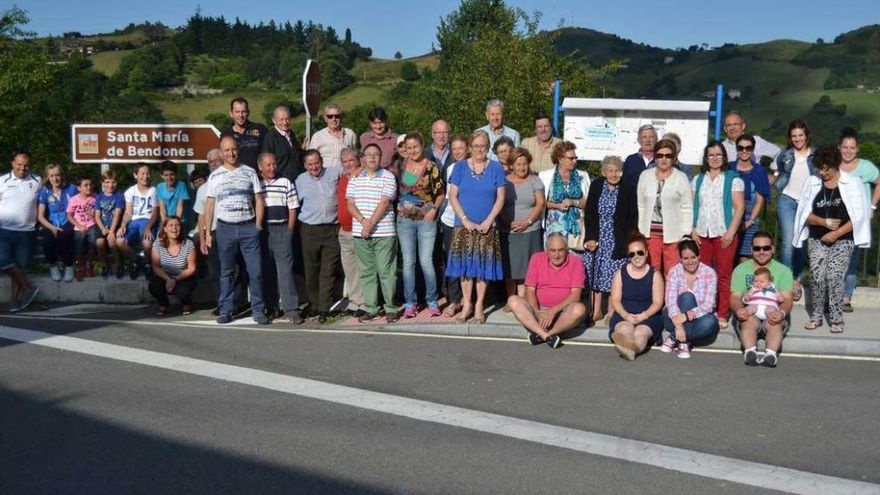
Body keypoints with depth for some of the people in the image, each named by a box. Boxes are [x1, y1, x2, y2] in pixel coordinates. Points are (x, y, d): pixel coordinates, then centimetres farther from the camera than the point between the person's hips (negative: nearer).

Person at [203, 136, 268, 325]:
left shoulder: (249, 172, 8)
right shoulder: (215, 176, 9)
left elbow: (259, 201, 7)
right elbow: (209, 205, 8)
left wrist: (258, 225, -2)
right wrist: (207, 232, 2)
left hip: (248, 227, -1)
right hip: (225, 228, 1)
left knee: (255, 271, -3)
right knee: (226, 272, 7)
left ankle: (258, 310, 3)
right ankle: (225, 310, 13)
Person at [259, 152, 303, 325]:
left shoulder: (285, 183, 9)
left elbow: (293, 209, 8)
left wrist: (288, 232, 0)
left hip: (282, 229, -1)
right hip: (261, 231, 1)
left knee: (285, 269, -6)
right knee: (266, 271, 6)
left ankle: (291, 310, -8)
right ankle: (270, 307, 16)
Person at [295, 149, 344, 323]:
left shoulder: (334, 173, 7)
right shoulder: (300, 180, 8)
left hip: (332, 229, 0)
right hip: (310, 229, 1)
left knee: (329, 270, -3)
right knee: (311, 269, 6)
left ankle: (324, 308, 0)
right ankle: (314, 303, 21)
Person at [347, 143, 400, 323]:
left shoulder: (388, 177, 0)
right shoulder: (355, 178, 11)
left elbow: (384, 203, -9)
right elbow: (350, 204, 6)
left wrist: (371, 224, -15)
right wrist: (363, 220, -11)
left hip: (383, 232, -4)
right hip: (360, 233, 4)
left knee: (386, 271, -2)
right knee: (366, 271, 7)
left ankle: (391, 308, 7)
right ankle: (370, 308, 14)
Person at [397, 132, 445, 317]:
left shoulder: (431, 167, -4)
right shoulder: (400, 166, 6)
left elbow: (440, 192, 1)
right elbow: (395, 190, 18)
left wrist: (433, 209, -11)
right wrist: (398, 206, 4)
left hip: (426, 219, -3)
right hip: (404, 219, 3)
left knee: (426, 261, -6)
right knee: (408, 262, 5)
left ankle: (432, 301, 9)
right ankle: (410, 303, 13)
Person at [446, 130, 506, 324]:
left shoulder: (496, 168, 4)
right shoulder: (460, 167, 4)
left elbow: (500, 197, 0)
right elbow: (452, 196, 0)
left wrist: (488, 221, -10)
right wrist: (466, 220, -10)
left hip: (487, 226, 0)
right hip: (464, 226, 0)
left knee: (483, 265, 2)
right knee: (465, 264, 3)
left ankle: (479, 306, 11)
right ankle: (466, 304, 13)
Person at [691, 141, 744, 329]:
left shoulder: (733, 179, 3)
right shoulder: (698, 179, 15)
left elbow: (739, 208, -2)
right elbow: (692, 206, 13)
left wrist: (731, 232, -10)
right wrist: (693, 230, 3)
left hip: (724, 234, -3)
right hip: (702, 234, 3)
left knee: (723, 275, -3)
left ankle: (723, 315, 1)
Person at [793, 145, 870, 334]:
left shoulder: (852, 183, -1)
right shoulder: (812, 182, 5)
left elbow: (858, 216, -6)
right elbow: (805, 214, 5)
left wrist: (836, 233, -13)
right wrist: (824, 222, -11)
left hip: (842, 240, -2)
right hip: (817, 239, 2)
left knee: (834, 277, -11)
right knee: (817, 276, -6)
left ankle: (836, 318, 0)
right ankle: (817, 315, 7)